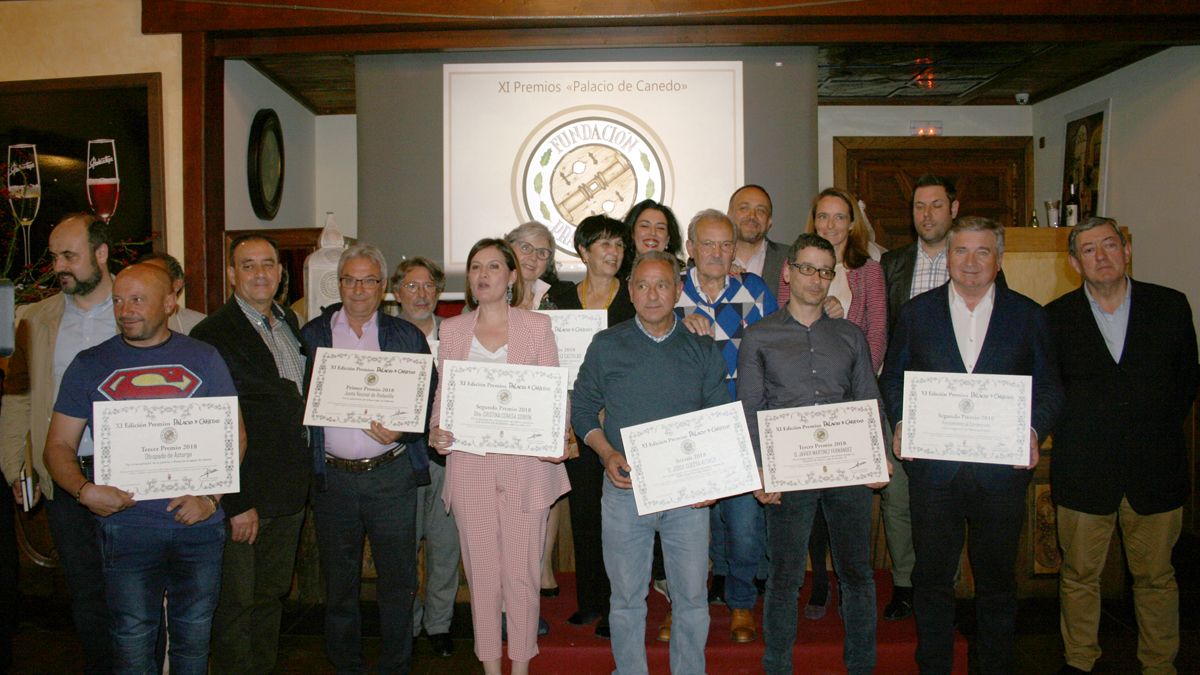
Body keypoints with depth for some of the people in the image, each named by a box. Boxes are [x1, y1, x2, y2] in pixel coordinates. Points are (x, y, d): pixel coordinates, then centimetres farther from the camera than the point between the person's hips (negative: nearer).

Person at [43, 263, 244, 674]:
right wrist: (84, 490, -14)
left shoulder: (203, 358, 4)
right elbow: (59, 447, 6)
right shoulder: (89, 366, 5)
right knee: (133, 641, 3)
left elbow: (235, 436, 4)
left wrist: (210, 497, -10)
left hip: (200, 525, 1)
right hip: (126, 526, 0)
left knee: (194, 636, 12)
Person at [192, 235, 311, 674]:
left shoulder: (289, 322, 10)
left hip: (290, 493, 7)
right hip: (243, 497, -7)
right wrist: (237, 505, -17)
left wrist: (303, 480, 13)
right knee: (235, 605, 7)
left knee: (272, 595, 19)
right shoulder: (212, 334, -14)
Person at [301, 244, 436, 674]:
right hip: (333, 476, 1)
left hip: (392, 474, -1)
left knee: (398, 579, 4)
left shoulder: (406, 336, 6)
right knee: (339, 581, 12)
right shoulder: (312, 335, 7)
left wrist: (400, 429, -14)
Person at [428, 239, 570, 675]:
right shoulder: (451, 330, 10)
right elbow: (443, 394, 12)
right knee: (482, 571, 8)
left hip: (525, 464, -2)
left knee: (522, 572, 3)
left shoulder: (537, 326, 4)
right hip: (469, 464, 2)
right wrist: (436, 432, -7)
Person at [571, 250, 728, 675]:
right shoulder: (606, 345, 3)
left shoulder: (703, 351, 5)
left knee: (692, 597, 7)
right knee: (627, 596, 9)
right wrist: (608, 455, -10)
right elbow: (582, 408, 6)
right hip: (625, 489, 0)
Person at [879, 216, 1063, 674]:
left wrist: (1033, 430, -12)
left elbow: (1049, 387, 6)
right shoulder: (917, 311, 6)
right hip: (934, 468, 0)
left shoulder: (1028, 315, 6)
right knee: (932, 576, 10)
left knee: (997, 579, 12)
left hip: (1002, 468, 0)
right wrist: (901, 423, -8)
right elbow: (893, 378, 9)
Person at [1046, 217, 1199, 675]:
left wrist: (1162, 429, 6)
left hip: (1156, 470, 1)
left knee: (1156, 576, 11)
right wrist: (1070, 435, 2)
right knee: (1079, 576, 9)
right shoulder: (1055, 317, 1)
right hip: (1083, 471, 0)